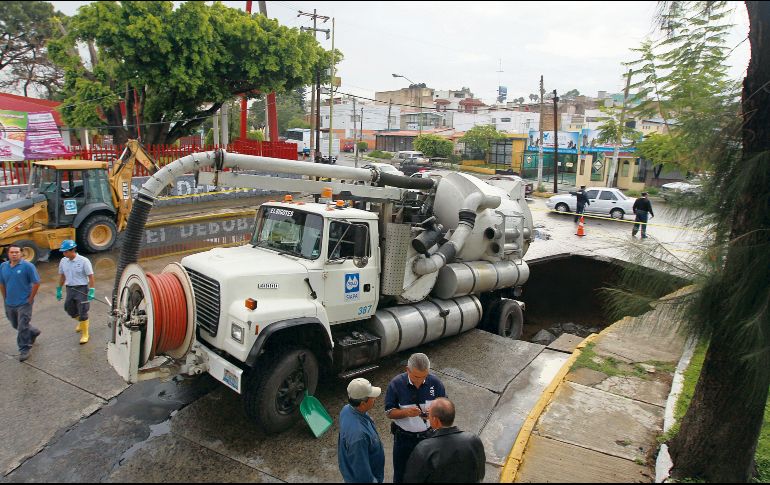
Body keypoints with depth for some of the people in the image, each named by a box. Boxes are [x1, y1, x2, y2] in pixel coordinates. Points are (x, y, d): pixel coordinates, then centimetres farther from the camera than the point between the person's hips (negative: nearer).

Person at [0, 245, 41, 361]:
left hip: (24, 303, -6)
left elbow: (36, 283, -11)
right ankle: (33, 332, 44)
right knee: (15, 325, 19)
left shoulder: (27, 266, -13)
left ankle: (24, 350, 12)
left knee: (22, 327, -1)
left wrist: (30, 299, -10)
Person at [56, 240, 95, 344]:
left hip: (81, 289, -6)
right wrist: (59, 289, 17)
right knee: (70, 310, 17)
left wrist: (91, 291, -16)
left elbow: (91, 277, -12)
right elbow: (62, 276, 15)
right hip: (70, 289, 6)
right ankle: (81, 322, 47)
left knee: (82, 312, -2)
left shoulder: (83, 261, -14)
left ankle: (85, 334, 12)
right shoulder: (63, 261, 2)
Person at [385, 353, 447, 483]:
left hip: (428, 436, 2)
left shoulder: (435, 383, -13)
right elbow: (389, 412, -12)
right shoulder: (396, 384, -19)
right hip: (403, 438, -1)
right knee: (401, 475, 15)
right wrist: (406, 412, -31)